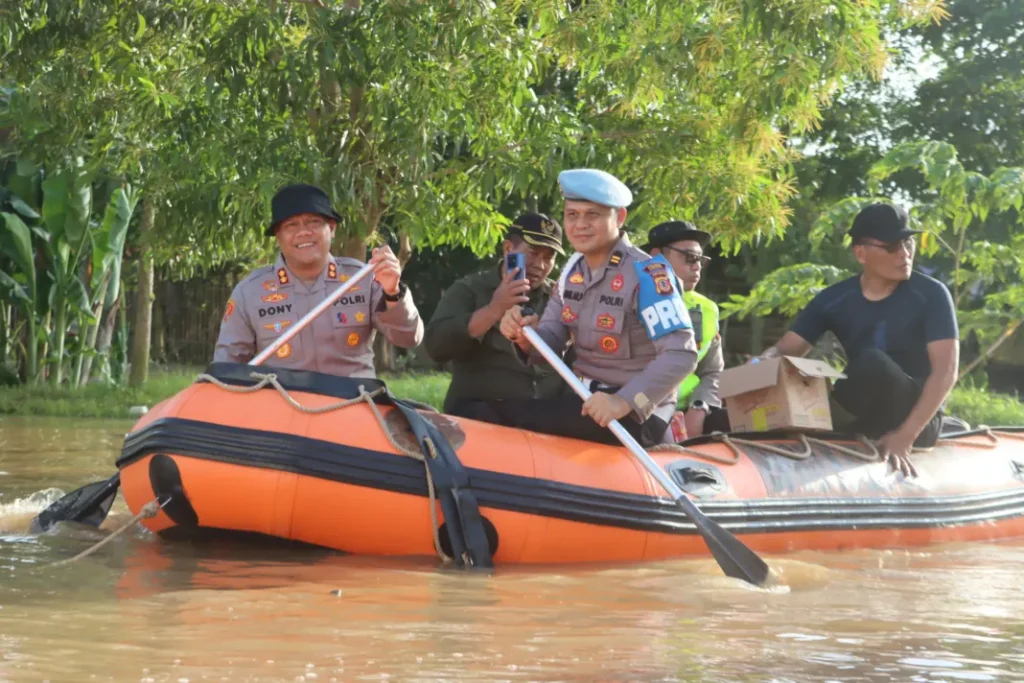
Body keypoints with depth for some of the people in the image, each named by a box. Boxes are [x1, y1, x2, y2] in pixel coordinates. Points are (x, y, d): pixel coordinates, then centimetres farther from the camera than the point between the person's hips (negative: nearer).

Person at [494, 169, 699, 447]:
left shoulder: (645, 273, -17)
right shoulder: (573, 270, 8)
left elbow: (681, 355, -25)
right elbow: (550, 343, 6)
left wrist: (624, 401, -37)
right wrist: (527, 338, -18)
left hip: (634, 417, -8)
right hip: (586, 401, 8)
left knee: (505, 417, -20)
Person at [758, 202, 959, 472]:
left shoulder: (931, 295, -9)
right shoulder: (834, 299, 1)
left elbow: (945, 371, -17)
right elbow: (784, 350, 3)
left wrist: (906, 434, -29)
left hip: (918, 417, -3)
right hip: (863, 414, 3)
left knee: (873, 363, -33)